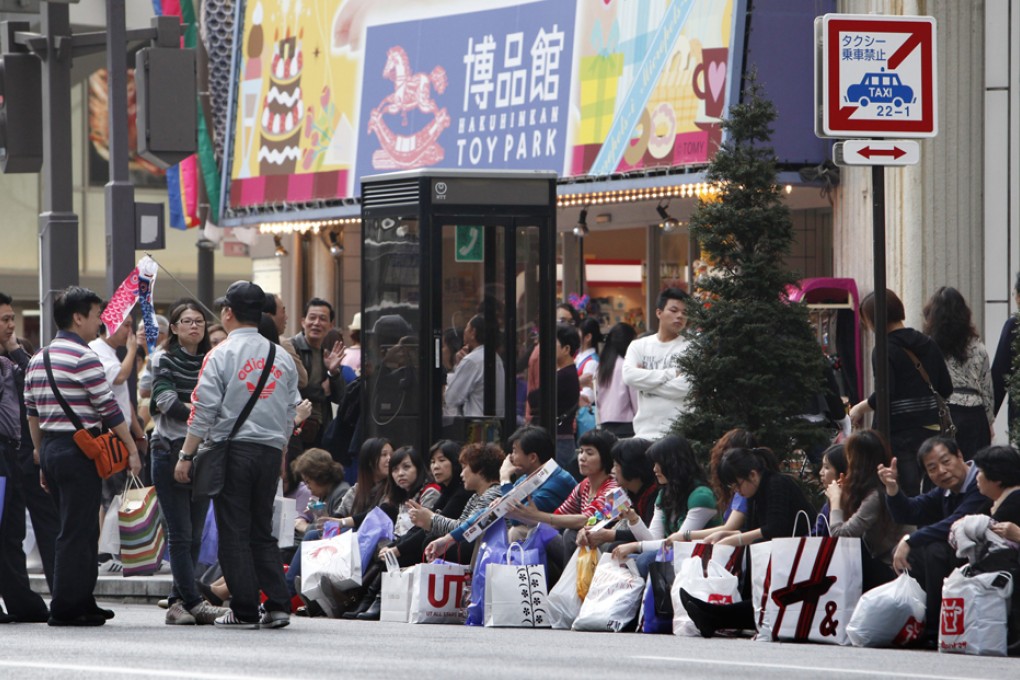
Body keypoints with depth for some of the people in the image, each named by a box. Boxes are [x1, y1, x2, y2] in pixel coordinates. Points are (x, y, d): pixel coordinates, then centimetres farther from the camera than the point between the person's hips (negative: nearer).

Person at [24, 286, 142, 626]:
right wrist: (132, 450, -6)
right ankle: (66, 608, -5)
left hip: (50, 449, 8)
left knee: (79, 530, 16)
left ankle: (81, 602, 19)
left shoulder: (37, 359, 13)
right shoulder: (83, 358, -12)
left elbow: (32, 413, 16)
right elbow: (109, 409, -12)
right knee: (78, 532, -4)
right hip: (79, 451, -8)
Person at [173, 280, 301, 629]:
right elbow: (290, 412, 14)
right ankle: (277, 604, 2)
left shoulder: (222, 354, -6)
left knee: (234, 533, 0)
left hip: (233, 447, -5)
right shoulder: (281, 357, 11)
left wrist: (186, 456, -4)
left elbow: (203, 410, -9)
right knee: (263, 531, 12)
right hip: (271, 450, 5)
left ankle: (244, 610, -2)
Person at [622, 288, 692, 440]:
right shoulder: (639, 346, 12)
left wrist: (646, 380, -5)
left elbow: (685, 386, -12)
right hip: (645, 433, 3)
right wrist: (671, 374, -8)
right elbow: (629, 376, -5)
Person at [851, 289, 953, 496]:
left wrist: (860, 409, -6)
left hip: (899, 434, -7)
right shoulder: (928, 345, 9)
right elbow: (946, 389, 11)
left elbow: (885, 395, -21)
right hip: (930, 430, 7)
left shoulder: (885, 350, -11)